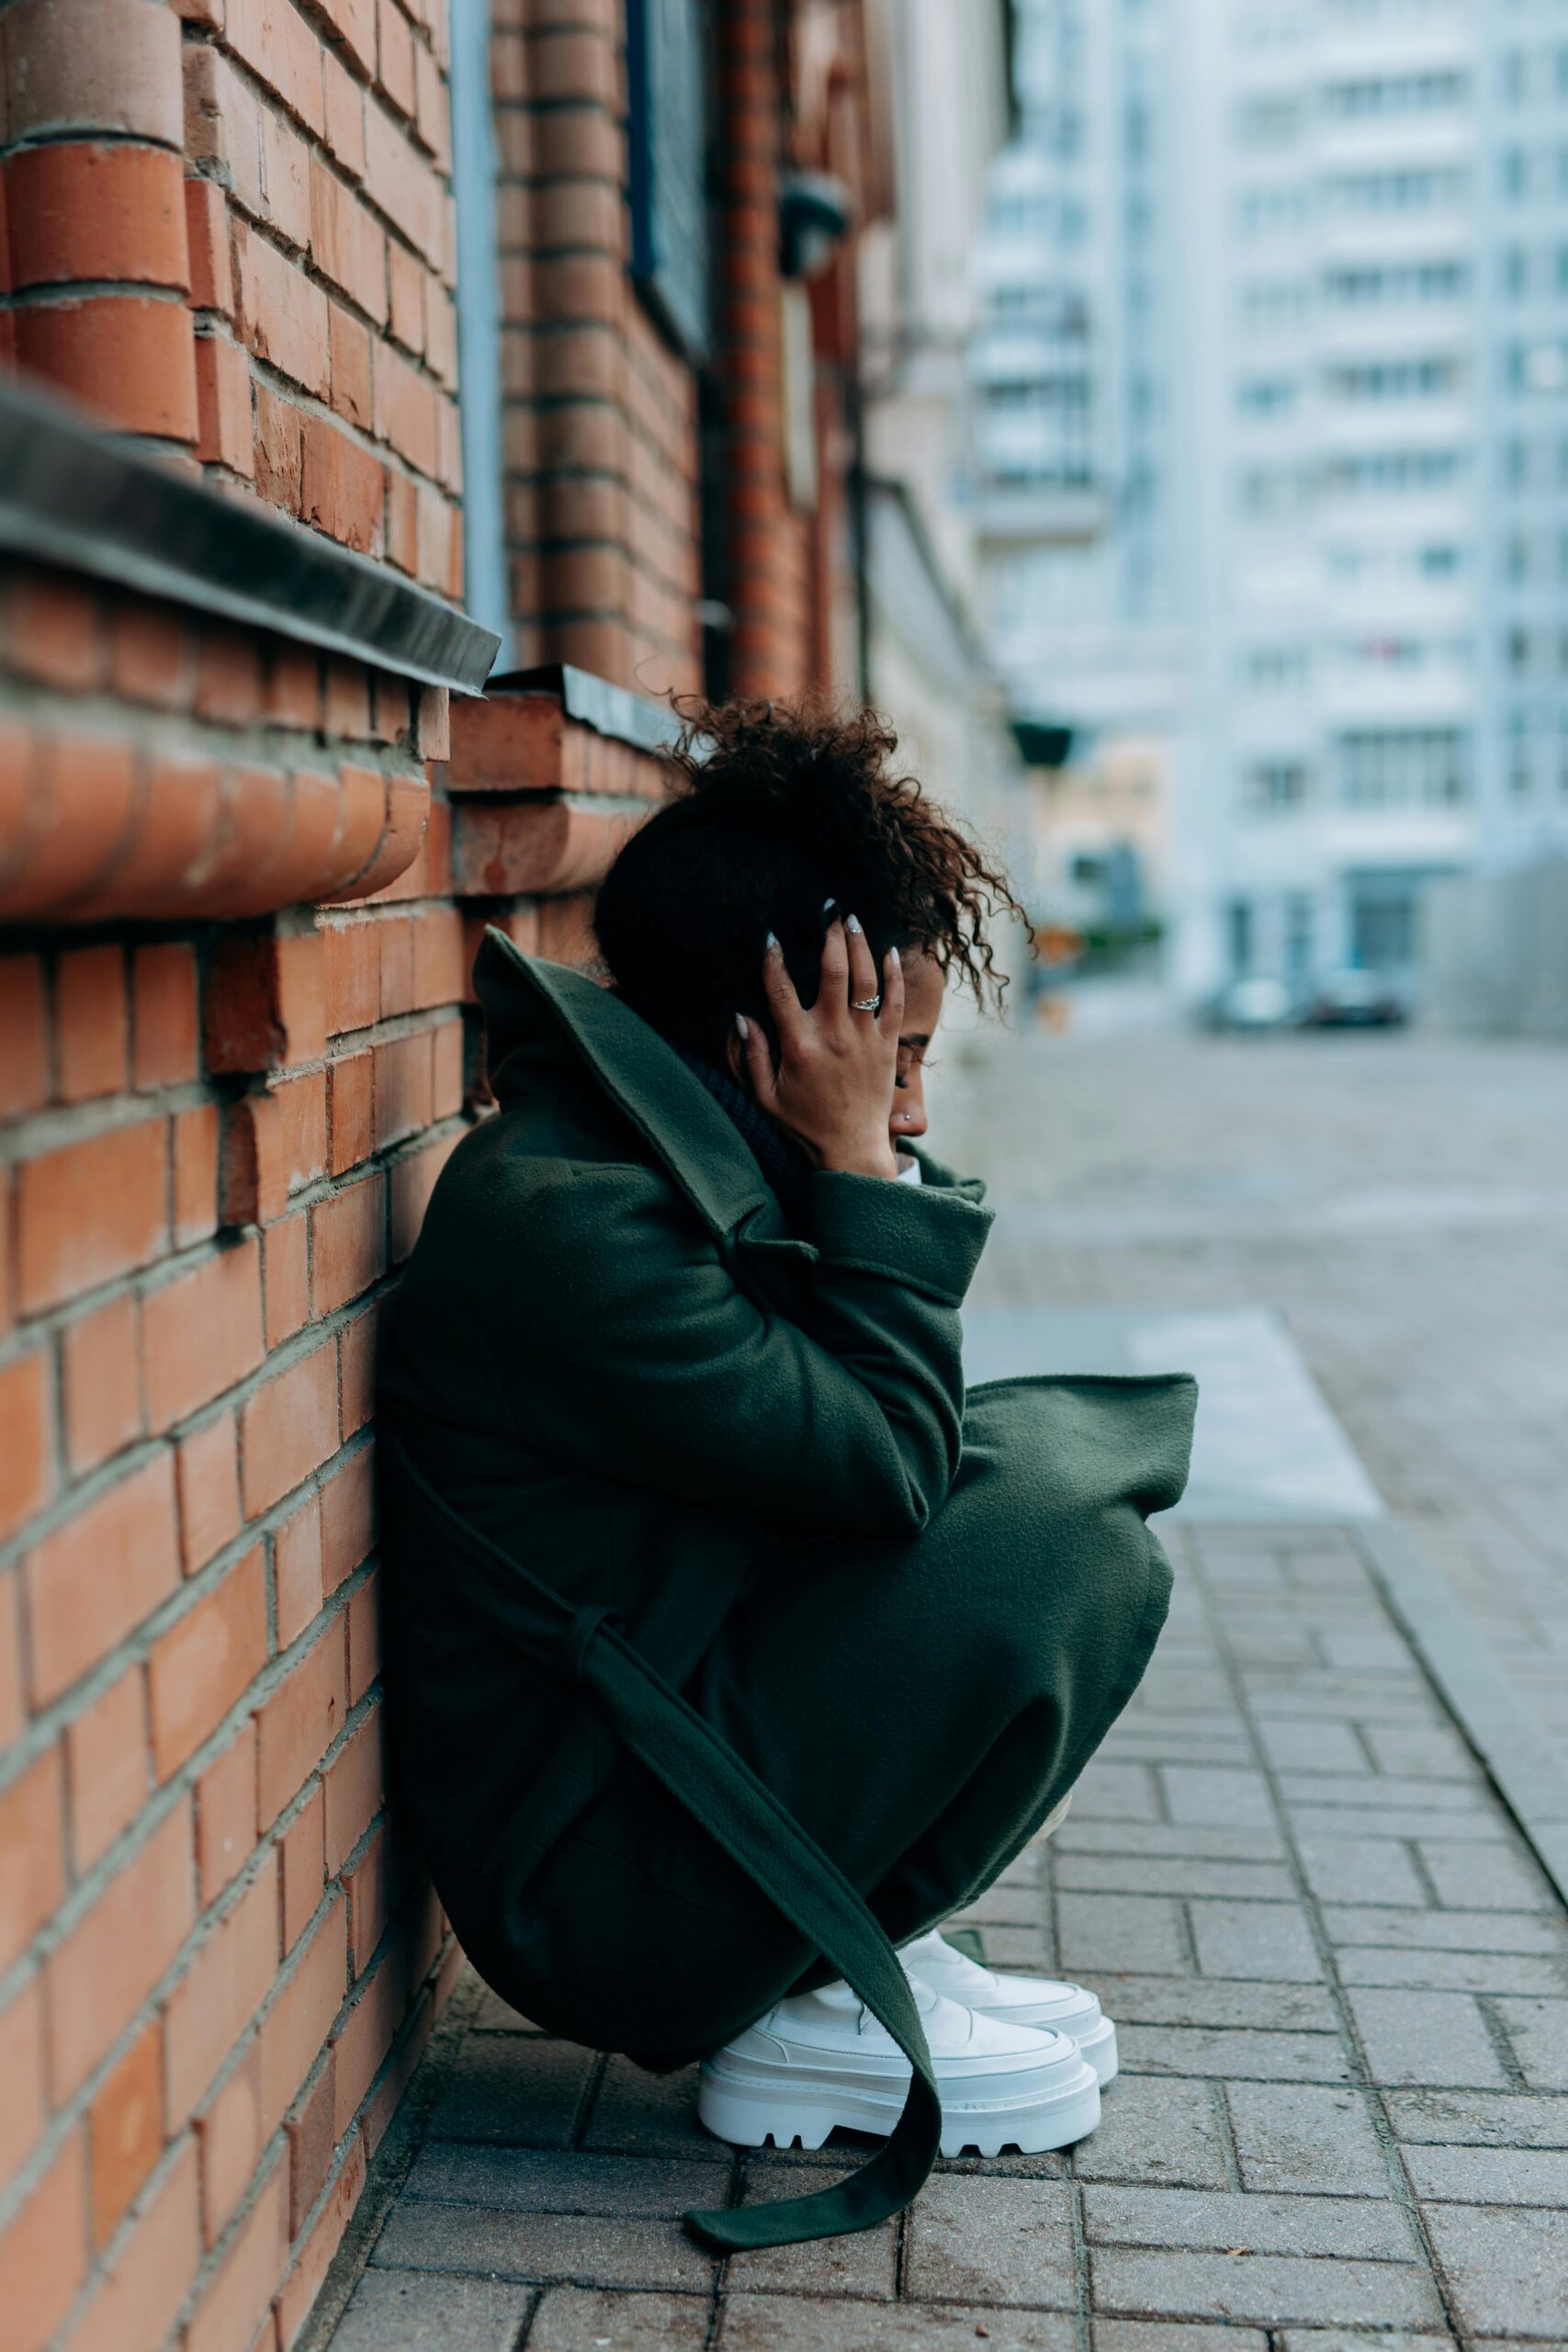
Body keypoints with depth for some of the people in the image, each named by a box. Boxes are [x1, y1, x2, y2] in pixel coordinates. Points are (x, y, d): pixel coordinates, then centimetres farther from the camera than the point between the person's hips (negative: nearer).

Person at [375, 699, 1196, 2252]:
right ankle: (806, 2014, -1)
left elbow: (872, 1434, 9)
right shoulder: (567, 1220, -26)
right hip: (592, 1882, -10)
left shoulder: (638, 1150, 4)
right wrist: (858, 1163, -14)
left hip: (670, 1737, 10)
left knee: (1049, 1439, 8)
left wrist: (864, 1169, -2)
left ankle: (867, 1942, 11)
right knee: (1069, 1549, -19)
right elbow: (890, 1460, -21)